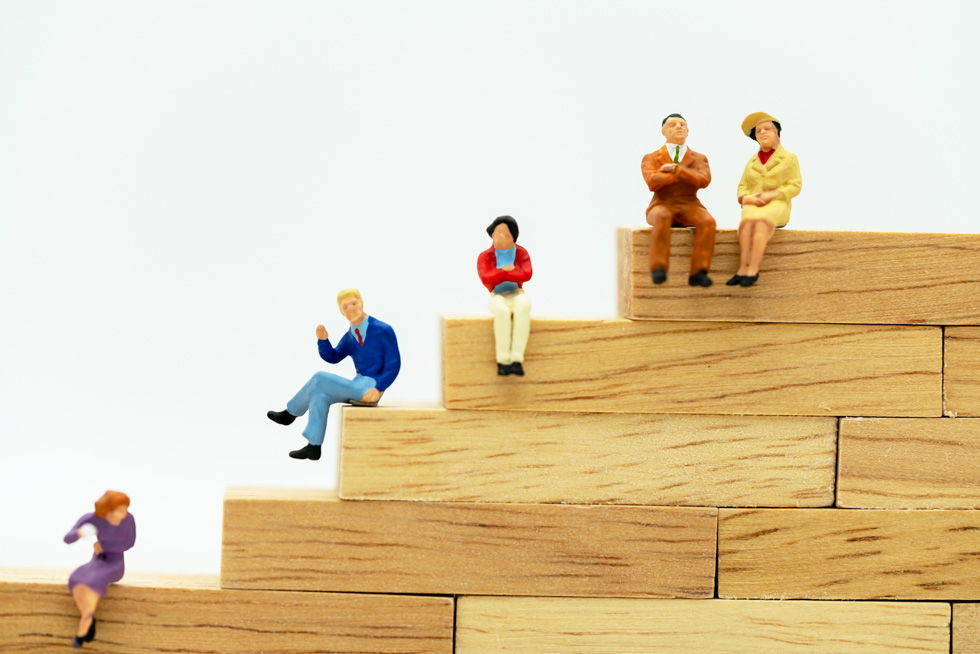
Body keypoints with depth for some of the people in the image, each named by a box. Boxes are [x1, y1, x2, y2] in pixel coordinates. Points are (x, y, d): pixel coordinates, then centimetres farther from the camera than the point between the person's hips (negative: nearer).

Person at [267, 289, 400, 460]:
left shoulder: (383, 330, -9)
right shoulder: (349, 337, 12)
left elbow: (394, 364, -11)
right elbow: (332, 357, 10)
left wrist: (377, 389, -22)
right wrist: (322, 339, -10)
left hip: (370, 390, -7)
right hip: (358, 387, 7)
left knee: (319, 379, -14)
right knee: (319, 396, -14)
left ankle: (290, 413, 6)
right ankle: (313, 447, -9)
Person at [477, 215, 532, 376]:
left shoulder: (521, 253, 3)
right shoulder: (485, 257, 0)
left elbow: (526, 275, -15)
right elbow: (486, 279, -18)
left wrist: (499, 274, -16)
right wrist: (506, 270, -12)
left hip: (517, 295, 1)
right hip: (497, 297, -1)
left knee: (523, 308, -38)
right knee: (502, 311, -40)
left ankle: (516, 360, -42)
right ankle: (502, 361, -35)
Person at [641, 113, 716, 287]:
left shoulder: (699, 159, 16)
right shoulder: (651, 159, 11)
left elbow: (704, 180, -7)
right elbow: (652, 182, -11)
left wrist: (676, 169, -11)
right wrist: (685, 175, -4)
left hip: (690, 208, 2)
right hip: (662, 206, -2)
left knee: (707, 222, -33)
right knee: (662, 218, -40)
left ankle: (698, 273, -37)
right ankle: (658, 270, -46)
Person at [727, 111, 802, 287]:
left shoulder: (789, 158, 11)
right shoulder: (752, 161, 23)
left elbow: (795, 186, 1)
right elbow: (742, 188, 18)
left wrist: (772, 194, -15)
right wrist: (747, 198, -7)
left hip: (777, 206, -3)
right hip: (753, 206, 3)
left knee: (761, 222, -38)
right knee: (748, 221, -35)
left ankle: (751, 269, -43)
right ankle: (744, 269, -43)